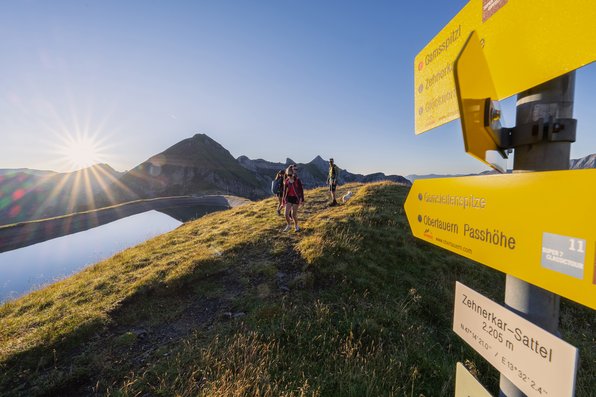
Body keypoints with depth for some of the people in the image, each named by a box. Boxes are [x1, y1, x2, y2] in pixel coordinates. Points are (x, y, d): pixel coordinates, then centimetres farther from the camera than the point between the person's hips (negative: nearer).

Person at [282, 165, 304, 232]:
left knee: (294, 215, 1)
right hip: (289, 198, 3)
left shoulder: (297, 181, -12)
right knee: (286, 214, -3)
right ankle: (288, 225, 23)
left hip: (296, 198, -3)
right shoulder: (286, 181, -1)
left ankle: (296, 226, 27)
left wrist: (302, 200, -4)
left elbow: (301, 191, -6)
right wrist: (284, 200, 12)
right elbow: (284, 191, 8)